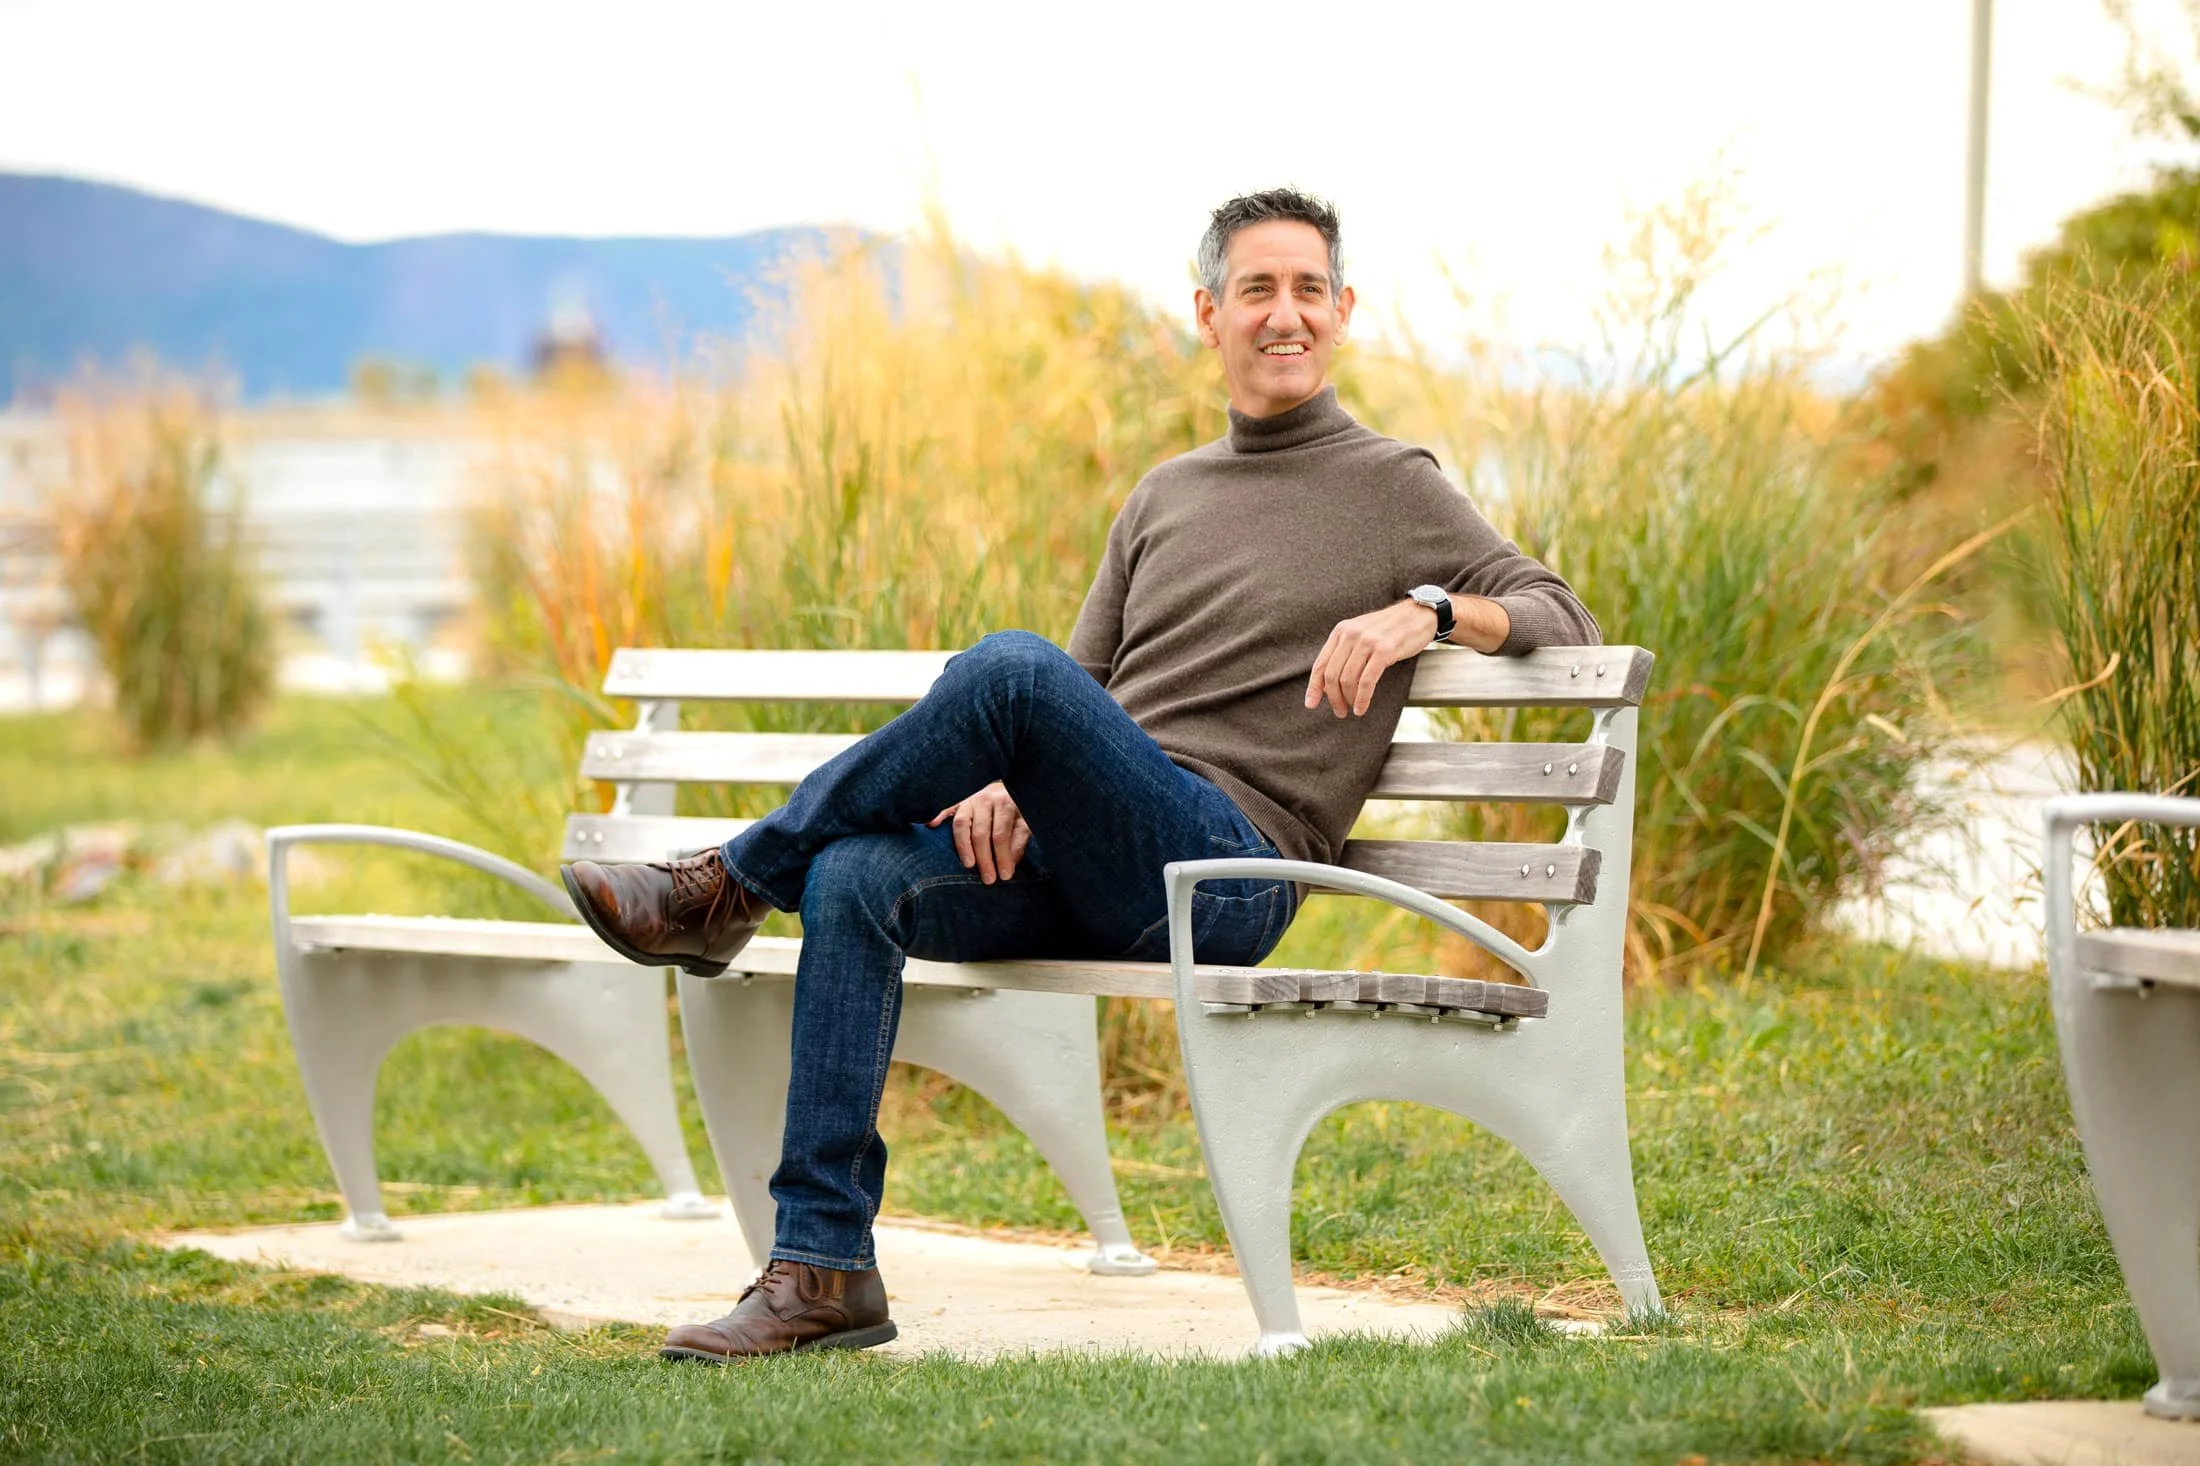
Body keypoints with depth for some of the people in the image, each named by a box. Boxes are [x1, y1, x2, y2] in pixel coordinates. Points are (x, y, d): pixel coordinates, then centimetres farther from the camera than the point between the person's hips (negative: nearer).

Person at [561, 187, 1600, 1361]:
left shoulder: (1393, 488, 9)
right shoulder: (1163, 496, 26)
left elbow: (1566, 621, 2)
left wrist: (1426, 609, -18)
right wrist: (1001, 784, -1)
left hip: (1227, 870, -6)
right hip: (1067, 869, 6)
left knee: (1010, 667, -31)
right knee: (855, 879, -25)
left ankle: (732, 887, -14)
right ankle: (822, 1271, -24)